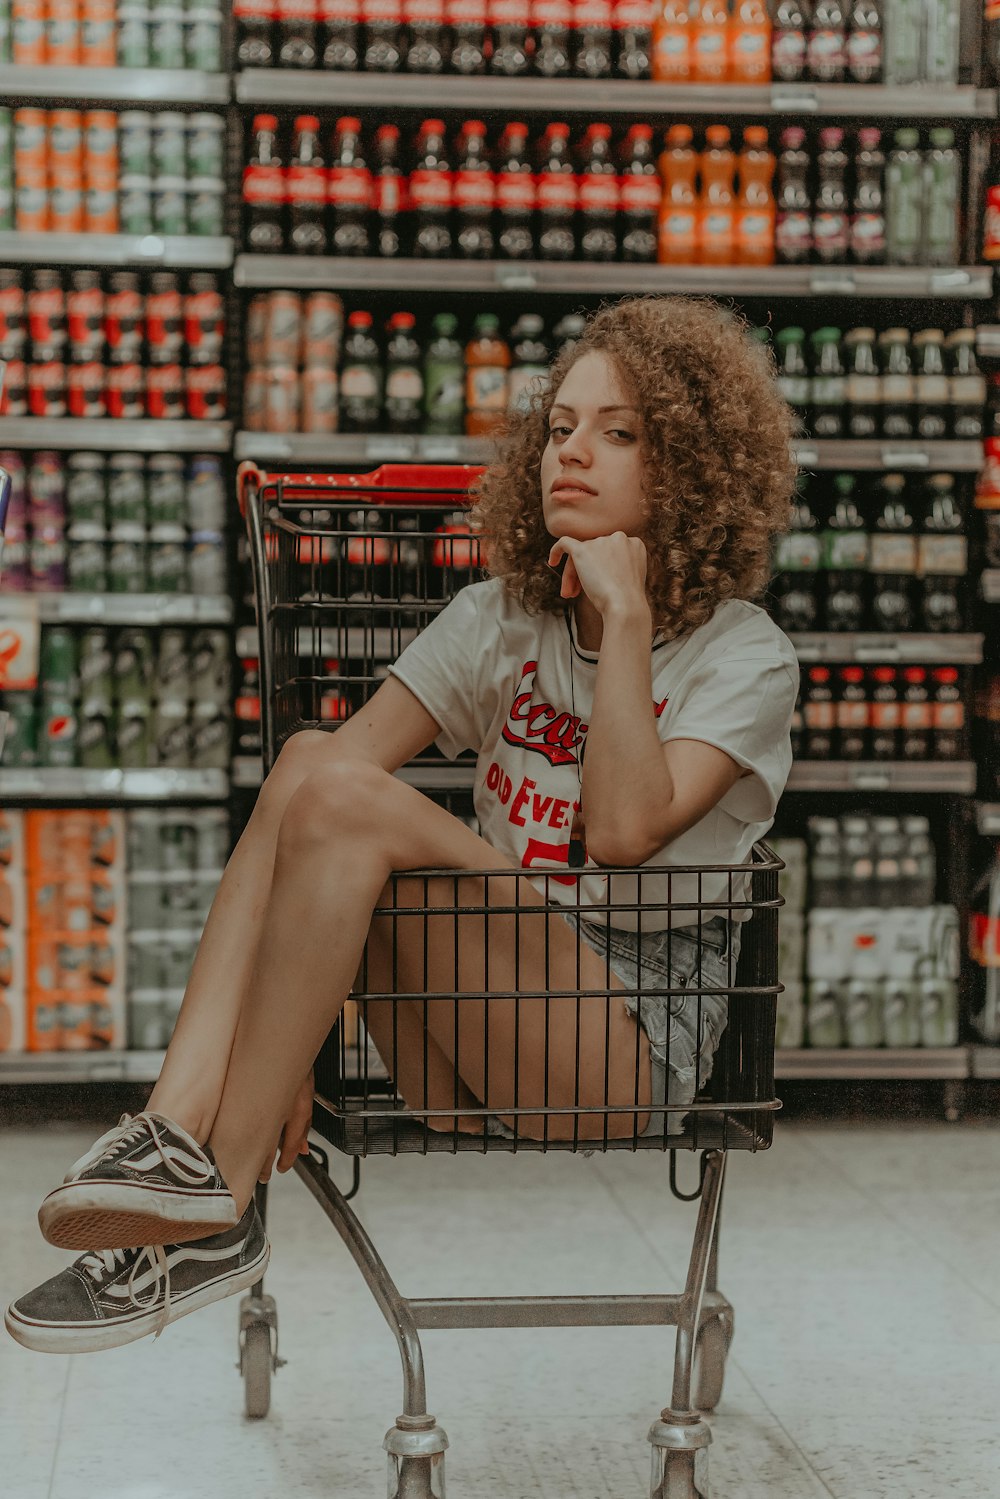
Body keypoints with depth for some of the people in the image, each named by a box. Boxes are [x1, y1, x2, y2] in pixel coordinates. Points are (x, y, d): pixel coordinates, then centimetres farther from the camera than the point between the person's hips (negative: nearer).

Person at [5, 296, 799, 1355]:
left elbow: (625, 827, -19)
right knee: (310, 760, -21)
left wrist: (625, 609, -12)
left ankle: (215, 1203, -25)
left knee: (347, 798, -26)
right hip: (475, 1058, 5)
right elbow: (351, 755, -1)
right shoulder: (502, 617, 14)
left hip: (634, 1048, -5)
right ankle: (178, 1128, -35)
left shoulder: (742, 653, 0)